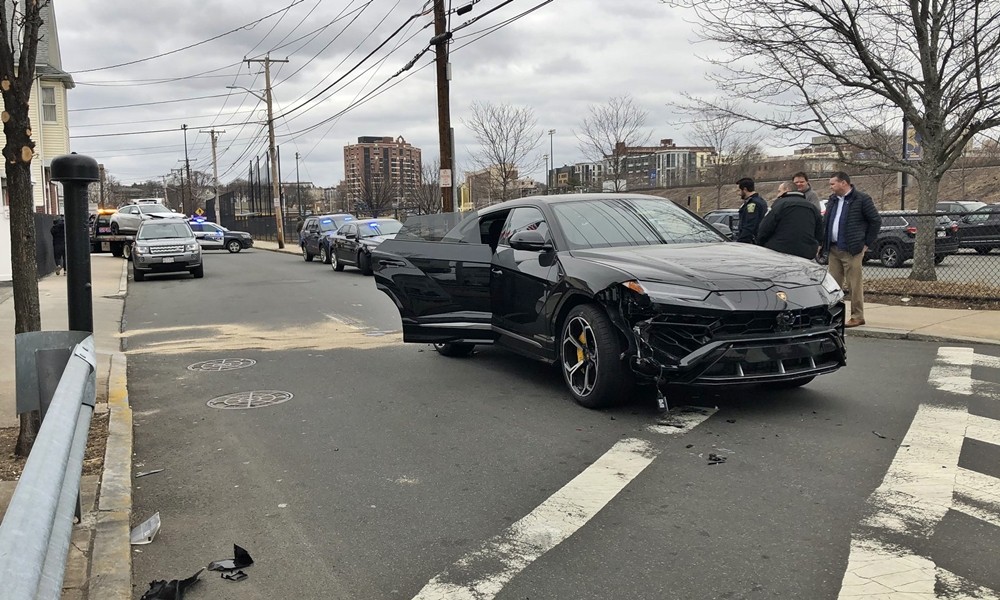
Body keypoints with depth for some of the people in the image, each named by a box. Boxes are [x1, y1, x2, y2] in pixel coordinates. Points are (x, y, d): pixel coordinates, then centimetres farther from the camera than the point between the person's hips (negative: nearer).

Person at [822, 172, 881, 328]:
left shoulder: (862, 199, -6)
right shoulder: (832, 200, 15)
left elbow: (876, 221, -4)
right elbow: (825, 222, 21)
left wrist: (867, 243, -4)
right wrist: (823, 242, 10)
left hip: (851, 250, -7)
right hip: (833, 249, 7)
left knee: (854, 285, -3)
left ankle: (858, 317, 4)